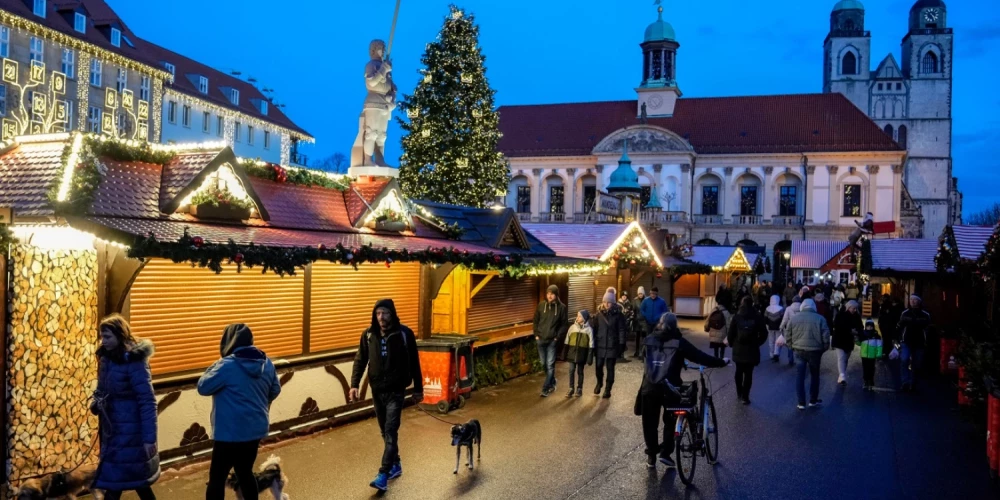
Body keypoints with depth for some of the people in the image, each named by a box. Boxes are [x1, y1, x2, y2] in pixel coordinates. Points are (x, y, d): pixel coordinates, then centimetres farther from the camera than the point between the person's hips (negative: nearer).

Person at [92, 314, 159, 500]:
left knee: (114, 482, -3)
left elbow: (147, 401, -19)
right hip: (112, 429, 8)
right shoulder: (107, 358, 6)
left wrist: (149, 437, -21)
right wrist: (96, 403, -5)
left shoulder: (134, 362, -18)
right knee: (135, 478, 17)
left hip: (129, 431, -8)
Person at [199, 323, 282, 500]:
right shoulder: (266, 363, 2)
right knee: (245, 472, 20)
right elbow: (275, 390, 14)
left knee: (217, 477, 3)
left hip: (231, 433, -7)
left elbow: (203, 387, -11)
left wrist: (215, 365, 1)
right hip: (256, 429, 7)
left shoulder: (227, 365, -19)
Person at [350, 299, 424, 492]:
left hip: (395, 390, -4)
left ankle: (383, 475, -12)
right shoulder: (368, 334, 0)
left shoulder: (404, 333, -9)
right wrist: (354, 384, -4)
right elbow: (360, 361, 6)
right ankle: (395, 465, 30)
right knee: (385, 432, 13)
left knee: (390, 431, -10)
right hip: (377, 390, 4)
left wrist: (418, 389, 0)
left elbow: (414, 363, -2)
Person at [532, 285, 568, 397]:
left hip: (552, 341, -3)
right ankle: (552, 383, 33)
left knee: (550, 365, -4)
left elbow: (564, 324, -2)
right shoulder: (541, 305, 0)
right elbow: (536, 321, 8)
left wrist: (558, 336, -9)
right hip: (541, 339, 3)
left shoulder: (561, 307, -7)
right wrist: (536, 334, 2)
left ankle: (546, 388, 2)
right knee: (544, 364, 13)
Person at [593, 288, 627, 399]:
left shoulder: (618, 314, -5)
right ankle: (599, 383, 34)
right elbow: (595, 328, 6)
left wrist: (621, 344, -10)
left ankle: (608, 389, 15)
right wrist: (593, 343, 3)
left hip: (612, 345, -2)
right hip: (600, 344, 2)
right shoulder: (599, 313, 3)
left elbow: (621, 330, -5)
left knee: (610, 367, 4)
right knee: (598, 365, 6)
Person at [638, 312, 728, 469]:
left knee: (650, 424, 13)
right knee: (670, 421, 17)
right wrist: (722, 362, 6)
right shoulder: (678, 342, -5)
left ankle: (651, 457, 18)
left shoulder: (650, 340, 6)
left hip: (649, 388, 2)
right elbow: (700, 357, -5)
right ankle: (665, 453, 10)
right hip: (669, 389, -2)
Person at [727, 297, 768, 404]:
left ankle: (739, 393, 24)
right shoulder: (757, 317, -3)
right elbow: (764, 334, -3)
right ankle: (745, 396, -2)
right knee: (748, 373, 1)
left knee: (739, 371, 18)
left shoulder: (736, 317, -1)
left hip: (738, 349, 2)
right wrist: (757, 343, 11)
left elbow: (730, 333, -4)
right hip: (752, 349, -1)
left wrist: (732, 344, 12)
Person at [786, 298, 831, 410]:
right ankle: (813, 400, 25)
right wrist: (823, 349, 7)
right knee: (814, 376, 16)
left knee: (800, 376, 8)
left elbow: (788, 336, 4)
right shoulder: (820, 319, -5)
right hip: (814, 351, -1)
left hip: (799, 350, 1)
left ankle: (801, 402, 8)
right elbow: (826, 337, -6)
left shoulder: (794, 318, 1)